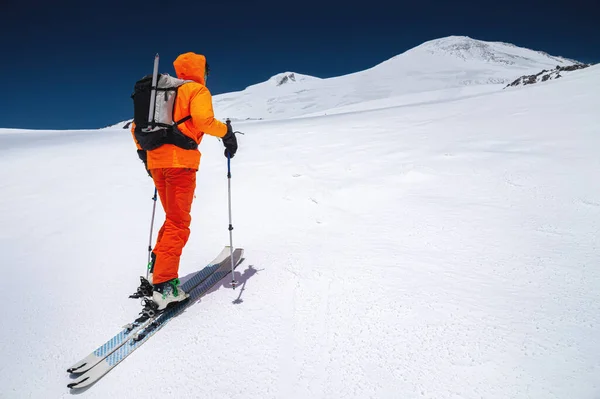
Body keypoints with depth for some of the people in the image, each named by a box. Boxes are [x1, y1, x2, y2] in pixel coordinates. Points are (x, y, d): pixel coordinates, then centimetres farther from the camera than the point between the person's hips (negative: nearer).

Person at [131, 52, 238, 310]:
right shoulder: (197, 90, 2)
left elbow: (137, 126, 22)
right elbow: (203, 120, -17)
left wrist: (143, 151, 32)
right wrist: (226, 131, -2)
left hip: (156, 161, 7)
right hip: (180, 161, -7)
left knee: (173, 218, 19)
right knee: (179, 223, -5)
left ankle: (157, 266, 16)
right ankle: (164, 284, -8)